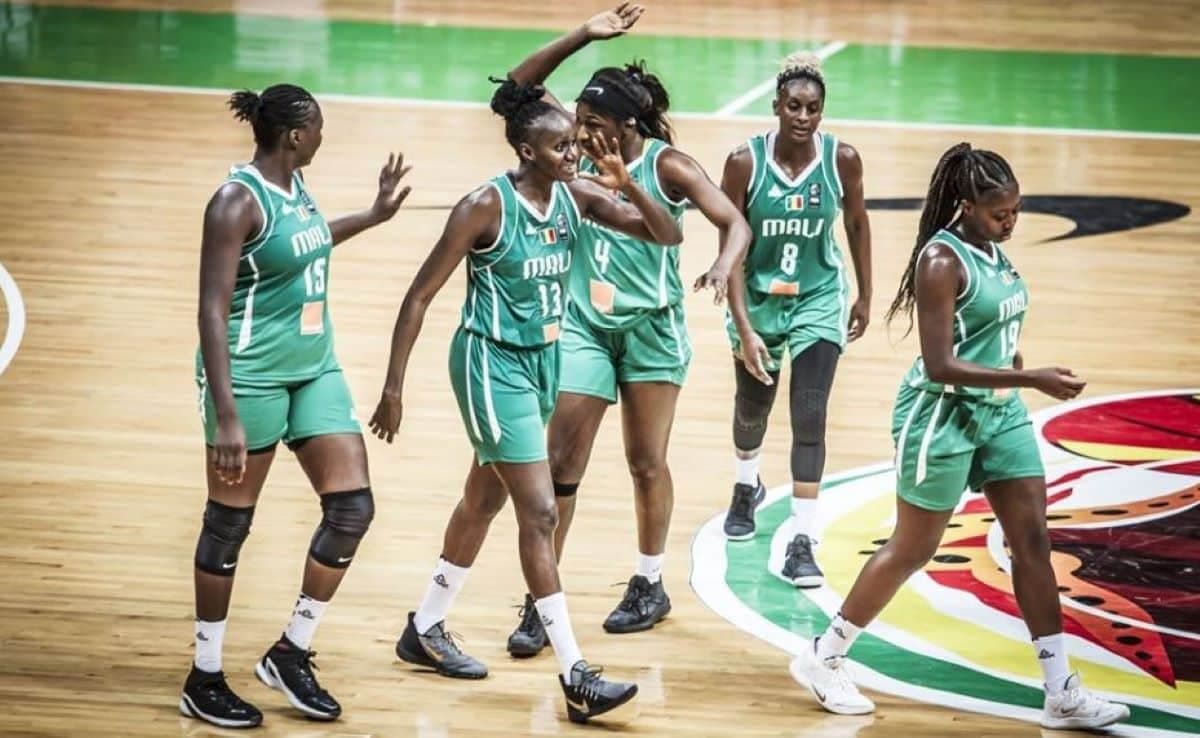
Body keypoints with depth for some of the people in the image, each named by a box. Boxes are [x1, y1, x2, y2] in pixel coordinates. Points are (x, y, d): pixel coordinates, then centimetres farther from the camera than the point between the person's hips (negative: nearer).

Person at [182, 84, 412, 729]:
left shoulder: (295, 186, 7)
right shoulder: (238, 200, -18)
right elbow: (212, 313, -21)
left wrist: (374, 215, 35)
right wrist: (227, 418, -26)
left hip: (314, 369, 8)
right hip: (251, 376, -8)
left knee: (352, 506, 2)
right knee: (229, 524, 3)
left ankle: (291, 653, 16)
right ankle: (204, 680, 15)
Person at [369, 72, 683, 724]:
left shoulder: (576, 195, -3)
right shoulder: (486, 206, -19)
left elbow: (668, 235, -3)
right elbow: (420, 296, -14)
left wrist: (626, 185, -20)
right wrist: (393, 386, -14)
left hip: (544, 358, 7)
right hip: (492, 362, -7)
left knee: (484, 500, 19)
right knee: (540, 512, -11)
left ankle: (425, 630, 37)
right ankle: (575, 677, -10)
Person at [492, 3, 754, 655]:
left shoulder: (667, 166, -13)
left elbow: (735, 223, -19)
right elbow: (521, 85, -5)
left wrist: (723, 267, -41)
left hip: (651, 326, -3)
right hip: (584, 325, 3)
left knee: (646, 462, 9)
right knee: (560, 464, -3)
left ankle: (650, 587, 25)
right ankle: (539, 604, -1)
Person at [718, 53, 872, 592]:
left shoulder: (842, 159, -16)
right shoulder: (745, 162, -21)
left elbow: (857, 224, 2)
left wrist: (865, 296, 8)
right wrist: (743, 328, -23)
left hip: (819, 300, -1)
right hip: (758, 298, 1)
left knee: (810, 418, -12)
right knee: (752, 407, 22)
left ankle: (801, 544, -9)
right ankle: (746, 488, 53)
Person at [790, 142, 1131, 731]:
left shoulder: (993, 251, 4)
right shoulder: (942, 260, -20)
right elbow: (941, 365, -25)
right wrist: (1031, 379, -27)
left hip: (1001, 412, 8)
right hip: (943, 414, -8)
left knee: (1032, 540, 3)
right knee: (912, 550, 3)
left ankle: (1061, 694, 5)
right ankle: (822, 659, 20)